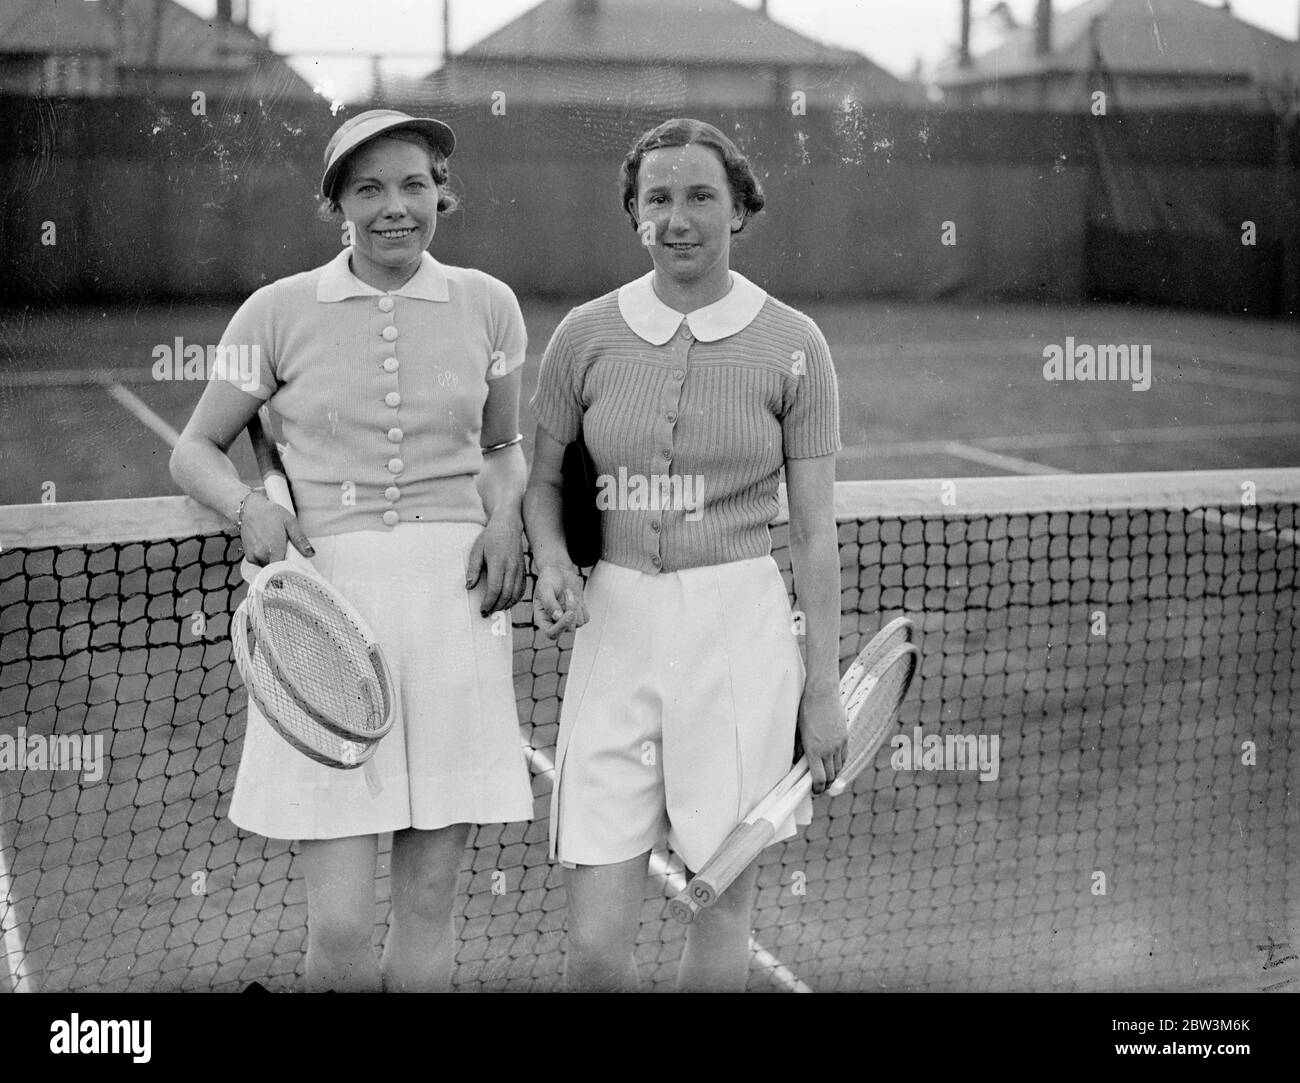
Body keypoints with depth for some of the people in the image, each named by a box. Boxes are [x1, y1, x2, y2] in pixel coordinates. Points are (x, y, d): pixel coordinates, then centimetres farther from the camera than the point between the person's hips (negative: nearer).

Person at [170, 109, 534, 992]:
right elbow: (196, 450, 12)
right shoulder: (280, 312, 3)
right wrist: (250, 507, -9)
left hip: (453, 596, 2)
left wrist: (505, 517, 0)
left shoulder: (487, 305, 8)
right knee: (339, 926, -4)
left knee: (428, 905, 6)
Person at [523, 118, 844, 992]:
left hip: (740, 631, -1)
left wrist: (825, 686, 1)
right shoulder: (584, 336, 4)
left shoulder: (793, 346, 0)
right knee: (596, 941, -2)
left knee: (725, 904, 7)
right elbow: (544, 480, 16)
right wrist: (552, 564, -5)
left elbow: (815, 529, 2)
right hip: (615, 627, 1)